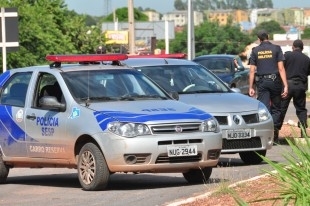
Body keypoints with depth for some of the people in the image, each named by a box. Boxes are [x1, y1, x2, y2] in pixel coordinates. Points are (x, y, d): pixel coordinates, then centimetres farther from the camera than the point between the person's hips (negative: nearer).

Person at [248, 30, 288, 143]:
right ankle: (275, 128, -6)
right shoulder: (276, 49, 0)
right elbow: (281, 68, -5)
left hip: (261, 82, 1)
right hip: (274, 81, -1)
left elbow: (252, 70, 3)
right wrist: (285, 85, -7)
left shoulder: (255, 51, 5)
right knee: (276, 108, 10)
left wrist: (251, 87, 7)